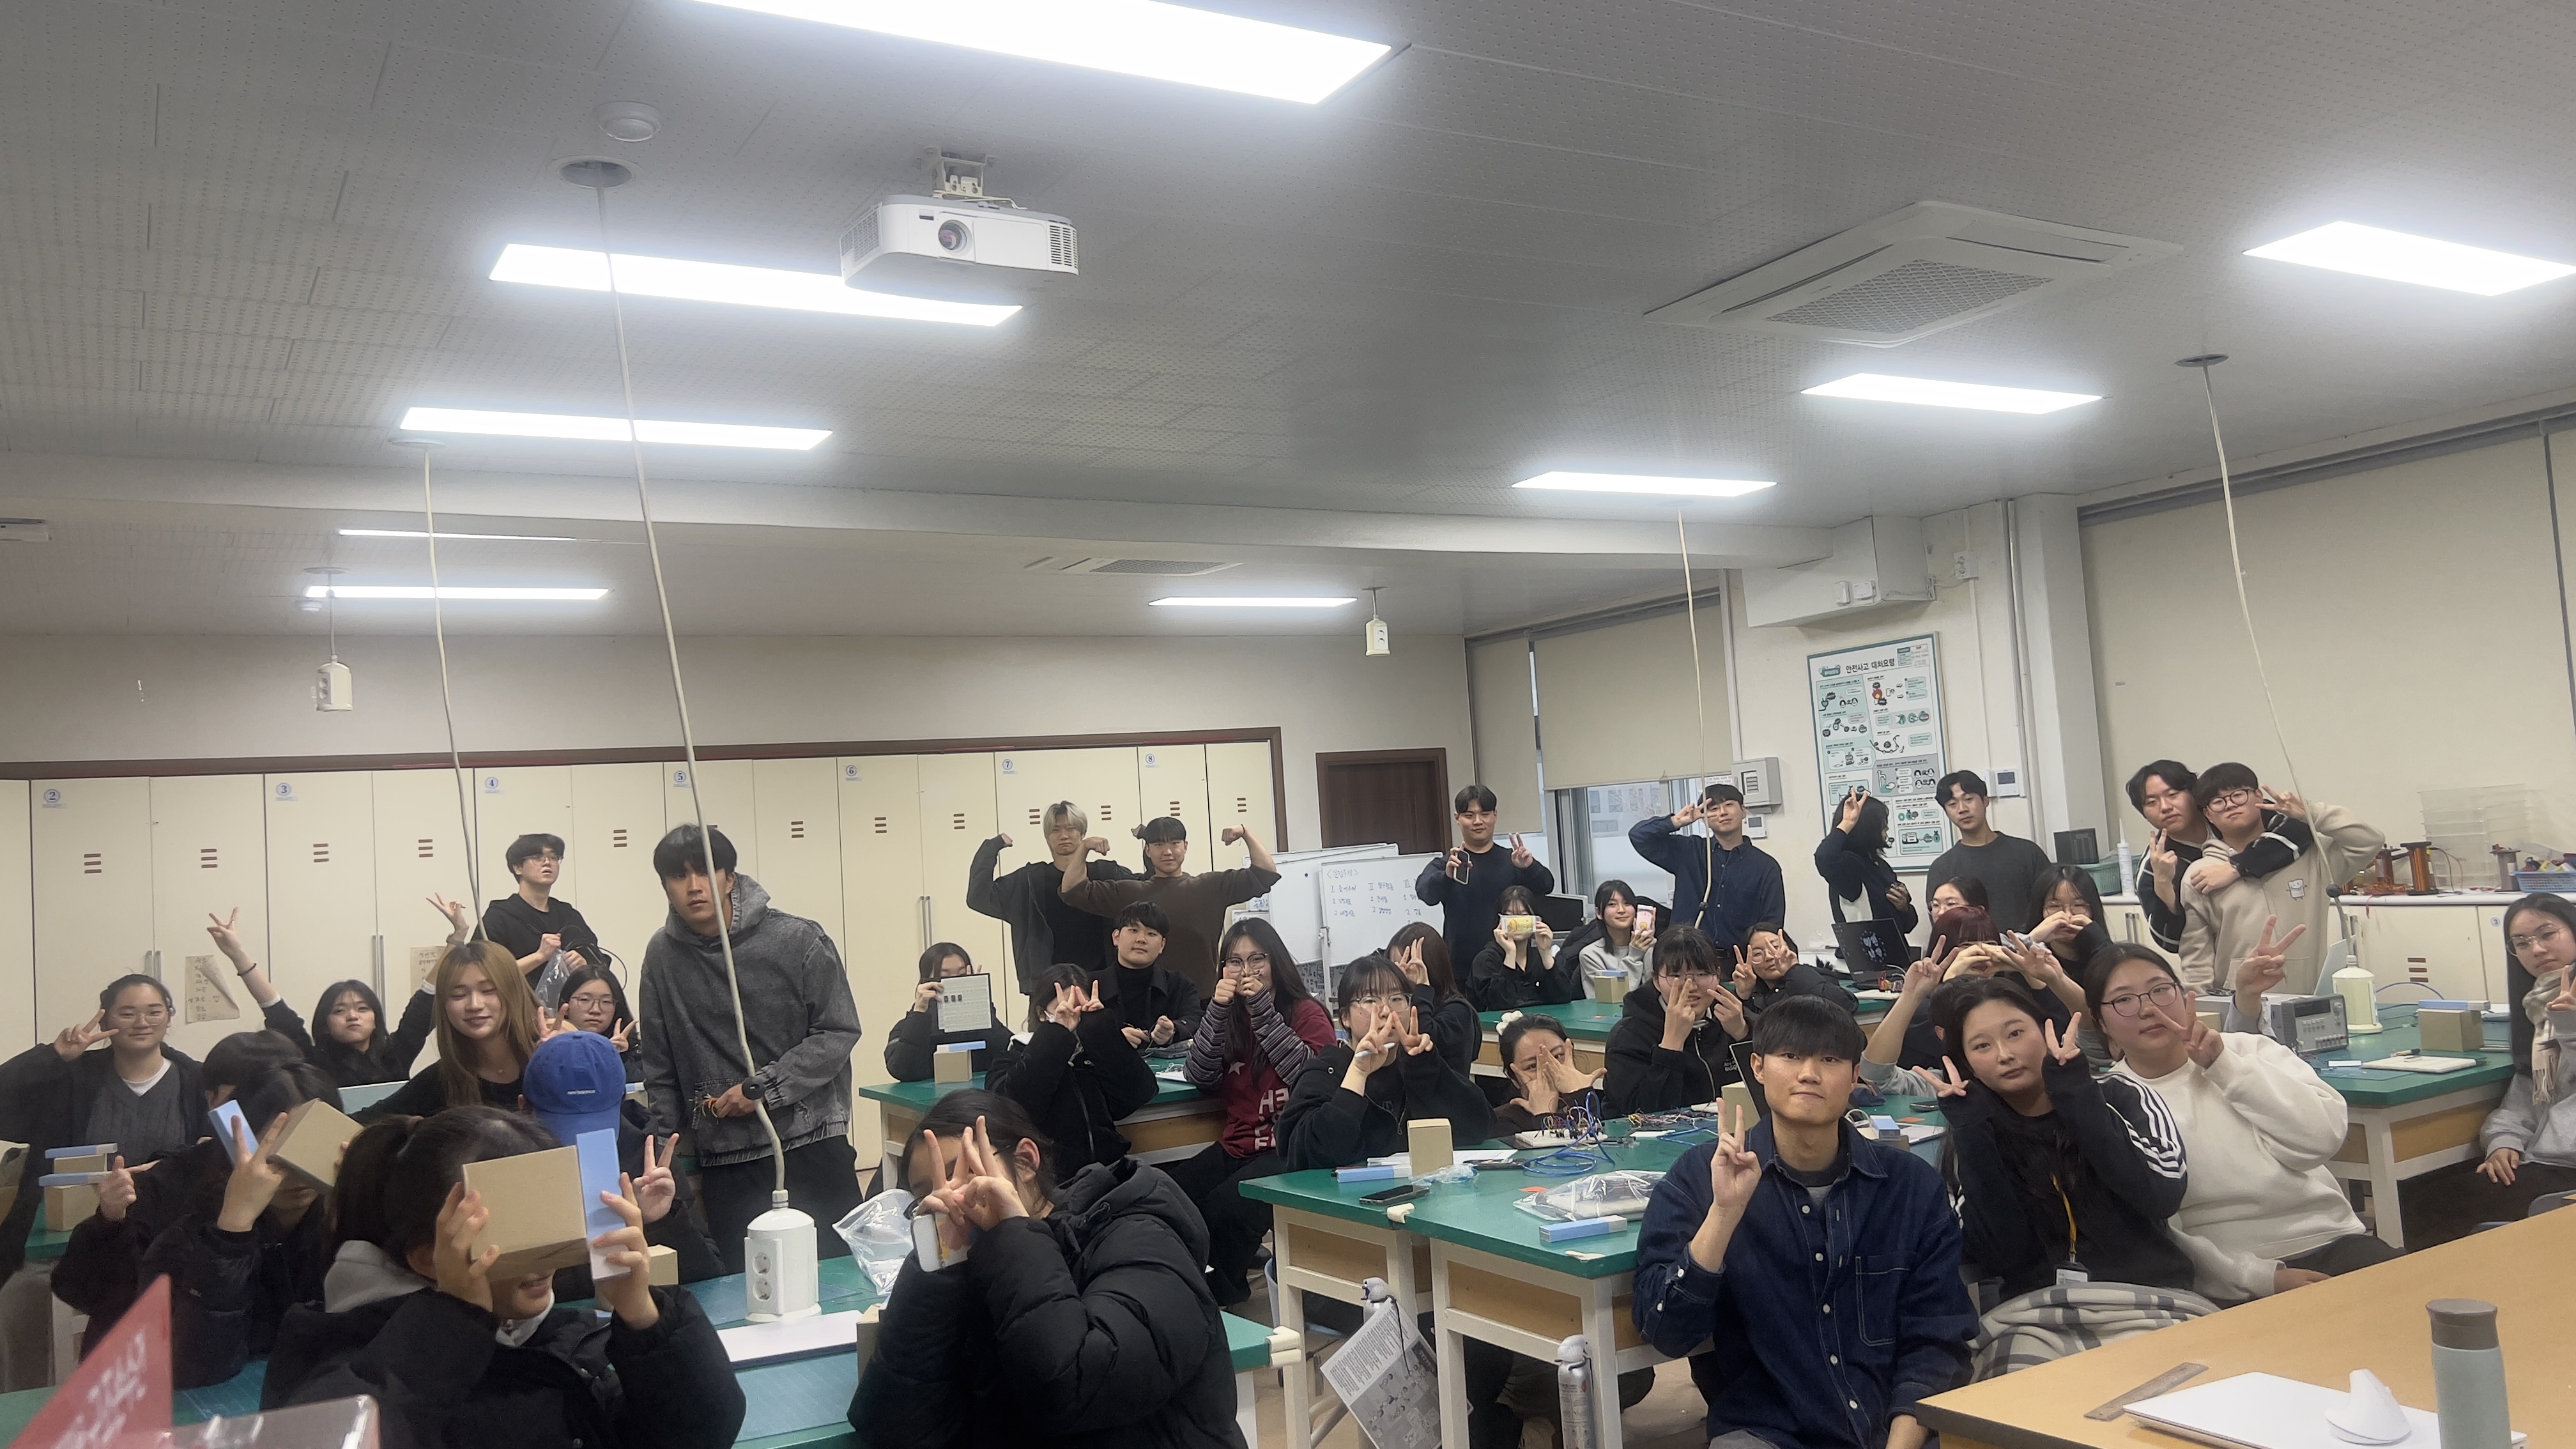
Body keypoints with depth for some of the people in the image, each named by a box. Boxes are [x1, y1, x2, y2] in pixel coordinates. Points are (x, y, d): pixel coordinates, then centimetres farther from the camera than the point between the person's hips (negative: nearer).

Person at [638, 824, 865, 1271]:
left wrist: (761, 1089, -12)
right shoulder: (664, 953, 3)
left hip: (812, 1145, -2)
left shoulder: (798, 940, -7)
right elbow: (660, 1068, 12)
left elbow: (839, 1032, -7)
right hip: (724, 1159, 3)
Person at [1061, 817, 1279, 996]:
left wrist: (1245, 832, -2)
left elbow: (1265, 874, 6)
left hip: (1204, 1001, 0)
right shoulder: (1129, 893, 10)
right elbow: (1073, 890, 10)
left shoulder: (1212, 887, 8)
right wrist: (1085, 848, -1)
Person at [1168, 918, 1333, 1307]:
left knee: (1223, 1210, -30)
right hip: (1237, 1147, 5)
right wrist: (1219, 1008, -10)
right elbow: (1199, 1078, 1)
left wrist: (1262, 1007, -18)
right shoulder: (1231, 1015, 15)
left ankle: (1221, 1293, -3)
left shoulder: (1306, 1012, 0)